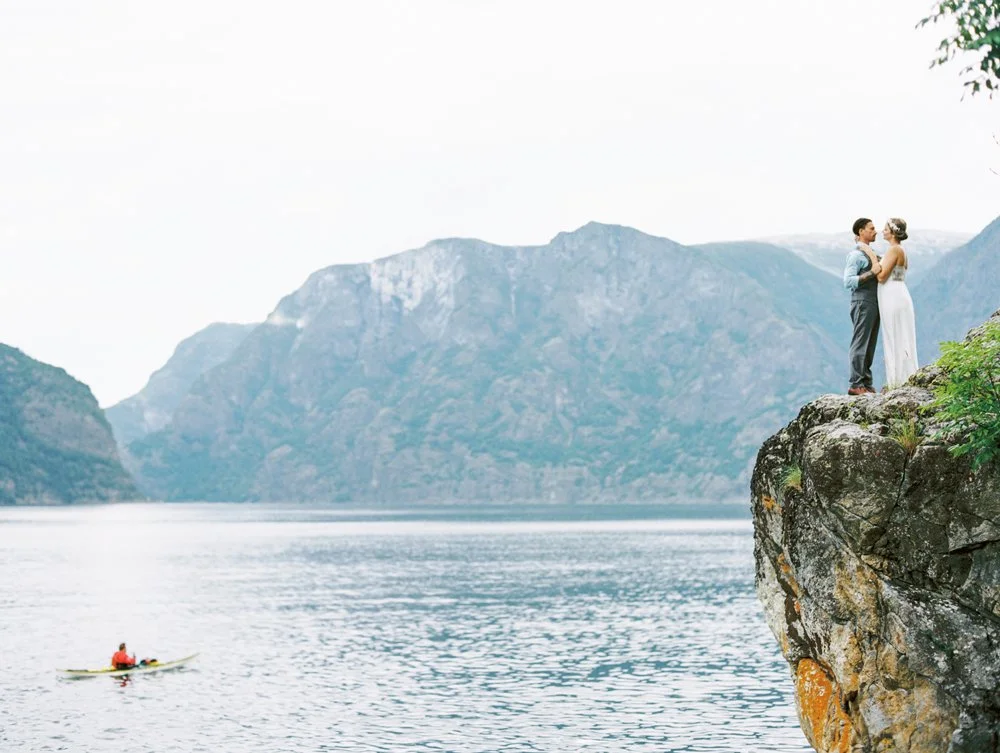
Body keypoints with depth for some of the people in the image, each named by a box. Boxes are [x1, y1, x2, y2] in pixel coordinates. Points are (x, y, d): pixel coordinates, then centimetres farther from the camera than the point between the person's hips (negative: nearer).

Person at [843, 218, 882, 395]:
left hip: (873, 304, 9)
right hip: (863, 303, -9)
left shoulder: (870, 253, 18)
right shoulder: (856, 254, -10)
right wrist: (871, 273, -22)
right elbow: (848, 282, -19)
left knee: (870, 345, 9)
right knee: (860, 344, -9)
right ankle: (856, 385, -10)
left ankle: (866, 383, 12)